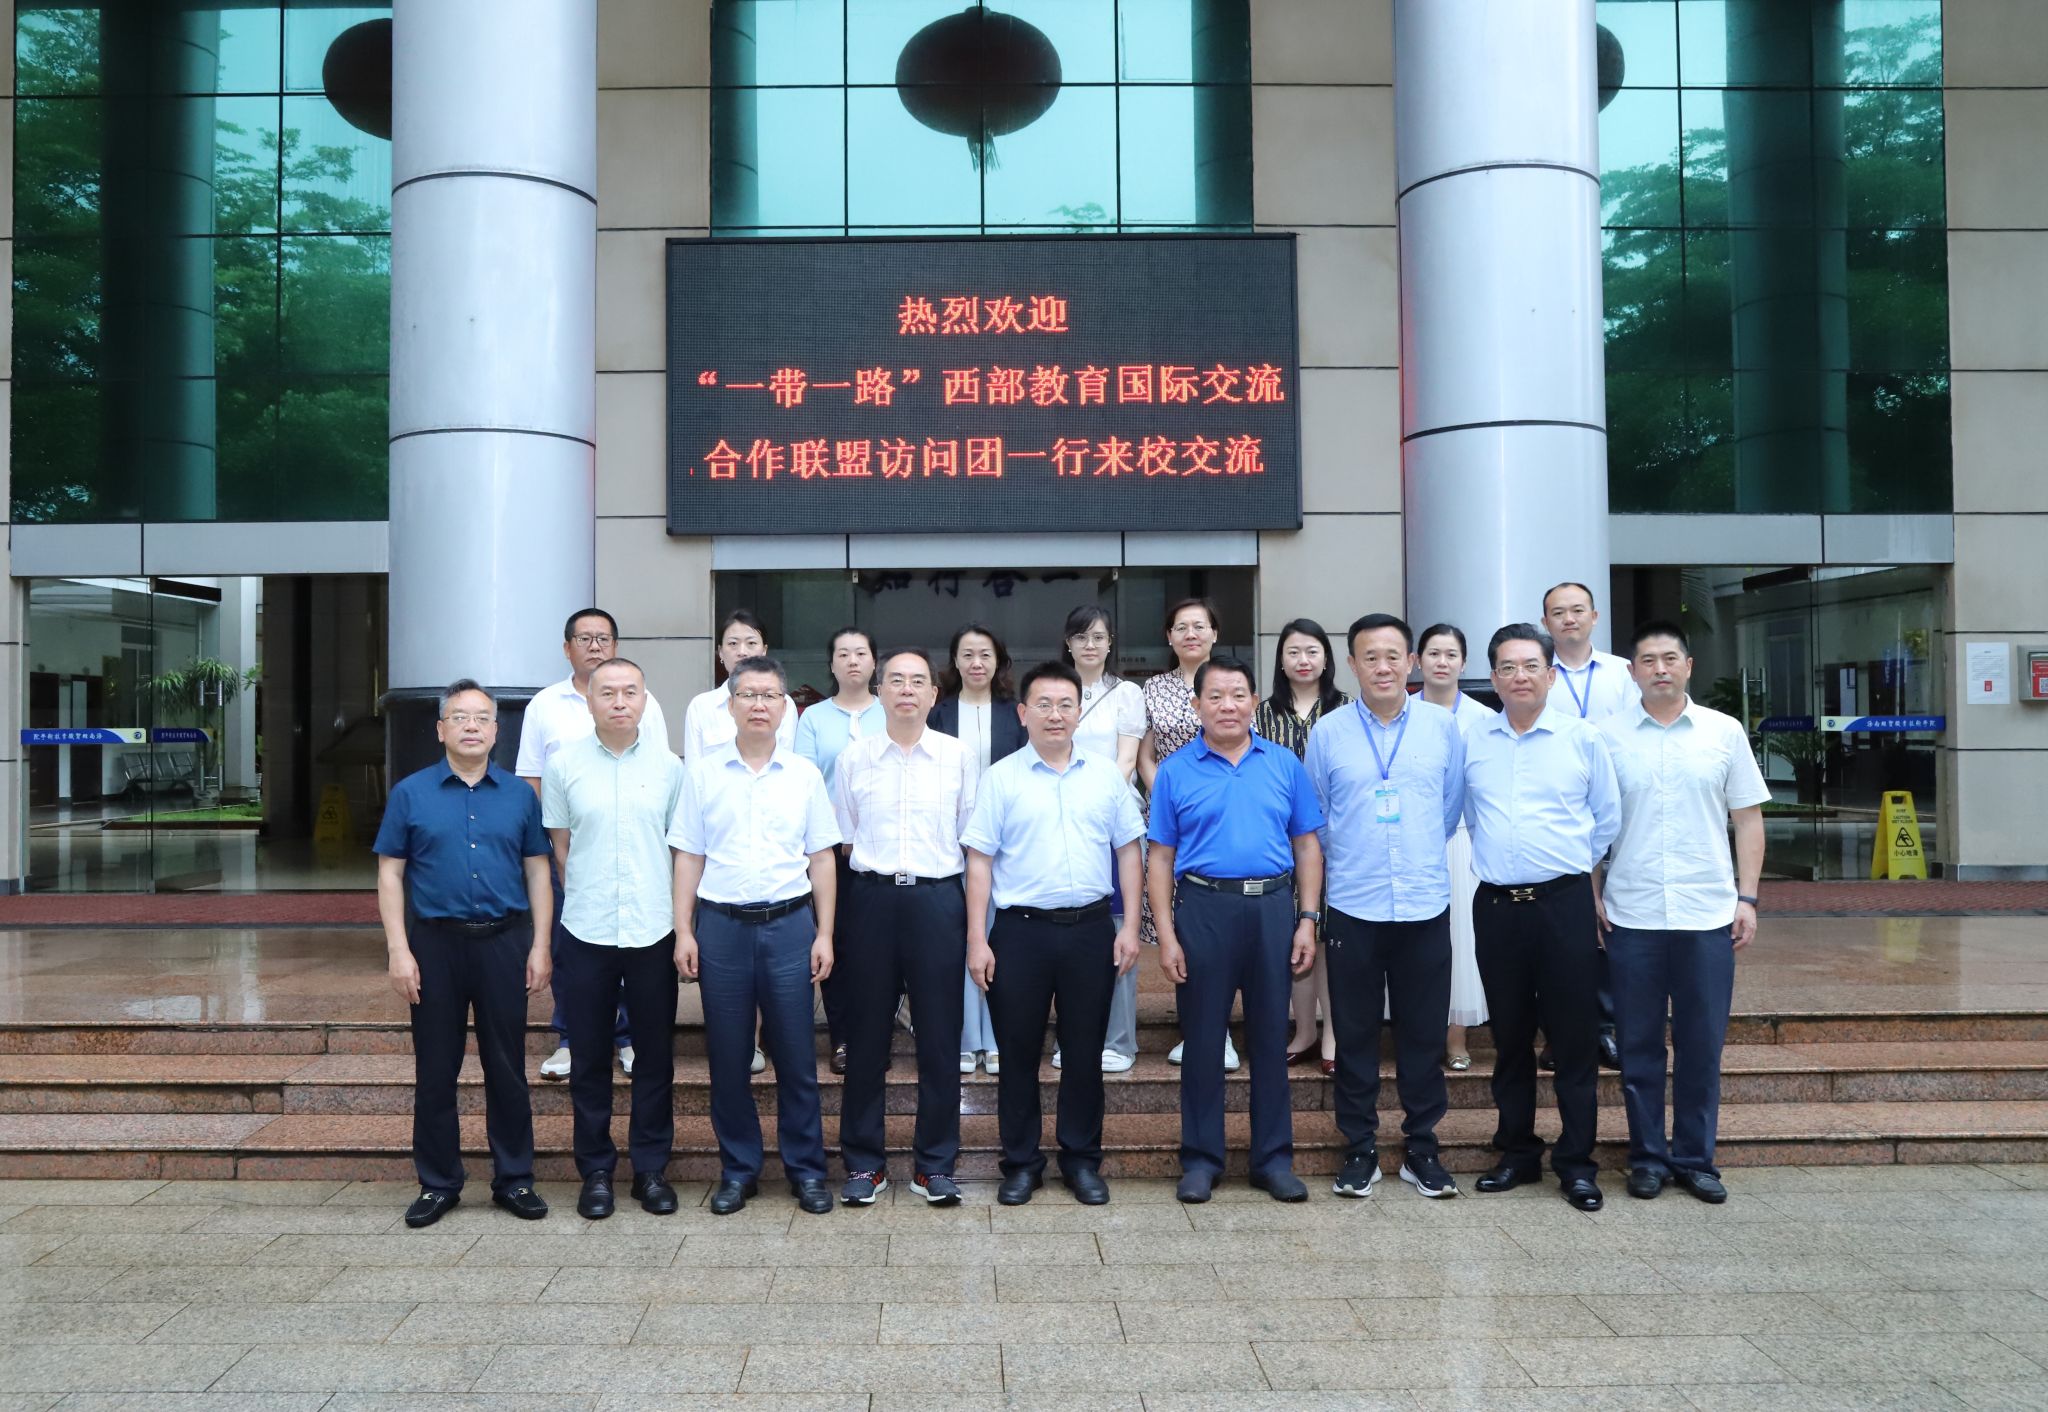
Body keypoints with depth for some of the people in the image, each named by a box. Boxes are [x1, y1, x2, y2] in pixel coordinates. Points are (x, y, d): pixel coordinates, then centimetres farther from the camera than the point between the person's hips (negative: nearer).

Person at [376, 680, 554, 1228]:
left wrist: (540, 946, 0)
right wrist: (399, 951, -6)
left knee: (507, 1066, 7)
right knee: (435, 1069, 7)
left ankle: (514, 1179, 18)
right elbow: (390, 874, 2)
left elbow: (538, 871, 7)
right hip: (435, 942, 0)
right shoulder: (411, 794, 3)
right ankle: (438, 1183, 20)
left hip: (504, 942, 1)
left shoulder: (519, 795, 6)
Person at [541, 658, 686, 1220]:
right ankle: (595, 1172, 21)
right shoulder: (564, 765, 1)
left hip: (654, 931, 0)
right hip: (587, 931, 0)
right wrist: (589, 895, 7)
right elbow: (559, 846, 9)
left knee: (655, 1056, 8)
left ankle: (651, 1168, 21)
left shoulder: (668, 766, 2)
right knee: (589, 1058, 8)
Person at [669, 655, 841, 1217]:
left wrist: (824, 934, 1)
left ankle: (805, 1168, 17)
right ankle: (738, 1168, 21)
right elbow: (688, 855, 4)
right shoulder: (701, 772, 3)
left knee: (795, 1054, 4)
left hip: (789, 923, 0)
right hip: (721, 924, 0)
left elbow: (822, 858, 6)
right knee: (727, 1055, 7)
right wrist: (683, 931, -1)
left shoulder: (804, 774, 5)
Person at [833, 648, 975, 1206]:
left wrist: (974, 916, 5)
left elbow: (971, 837, 8)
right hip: (871, 898, 1)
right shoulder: (854, 757, 5)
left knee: (939, 1035, 4)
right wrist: (877, 869, 3)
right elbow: (842, 837, 12)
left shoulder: (957, 756, 4)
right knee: (866, 1034, 6)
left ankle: (934, 1164, 18)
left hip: (938, 899, 0)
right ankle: (864, 1161, 19)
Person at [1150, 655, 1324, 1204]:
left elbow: (1307, 845, 7)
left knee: (1271, 1036, 9)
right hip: (1203, 910, -1)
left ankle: (1274, 1157, 21)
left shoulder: (1284, 764, 7)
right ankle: (1201, 1158, 18)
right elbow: (1160, 858, 1)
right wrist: (1166, 936, -5)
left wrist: (1307, 921, -1)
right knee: (1202, 1038, 6)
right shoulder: (1175, 771, 3)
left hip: (1273, 910, 1)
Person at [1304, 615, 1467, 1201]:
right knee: (1355, 1033, 7)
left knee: (1423, 1032, 8)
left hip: (1426, 905, 1)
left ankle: (1421, 1148, 22)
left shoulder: (1443, 727, 2)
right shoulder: (1327, 733, 0)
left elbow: (1452, 806, 12)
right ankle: (1359, 1149, 19)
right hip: (1353, 906, 0)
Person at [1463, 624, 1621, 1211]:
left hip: (1564, 903, -2)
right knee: (1510, 1036, 11)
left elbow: (1607, 821, 10)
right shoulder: (1471, 742, 5)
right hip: (1496, 904, 2)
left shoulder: (1583, 738, 2)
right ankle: (1517, 1151, 23)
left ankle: (1576, 1163, 12)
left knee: (1574, 1037, 1)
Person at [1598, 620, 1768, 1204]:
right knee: (1639, 1045, 7)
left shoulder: (1724, 732, 4)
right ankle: (1647, 1157, 19)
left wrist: (1747, 897, 1)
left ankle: (1695, 1158, 20)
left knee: (1702, 1044, 7)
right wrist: (1593, 893, -1)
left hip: (1708, 915, 1)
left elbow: (1748, 818, 7)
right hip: (1631, 915, -1)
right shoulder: (1607, 735, 1)